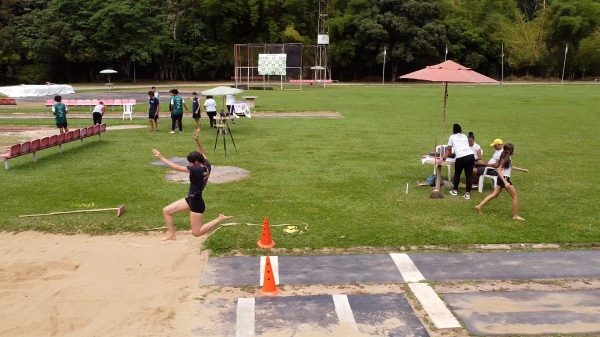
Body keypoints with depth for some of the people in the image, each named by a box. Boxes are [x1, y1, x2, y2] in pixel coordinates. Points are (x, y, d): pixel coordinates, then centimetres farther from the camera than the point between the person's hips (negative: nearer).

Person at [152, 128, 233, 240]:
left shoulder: (196, 170, -28)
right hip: (191, 199, 10)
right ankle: (171, 235, 19)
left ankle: (220, 219, 4)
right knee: (166, 211, 9)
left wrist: (161, 157, -17)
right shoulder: (207, 166, -5)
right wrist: (197, 140, 6)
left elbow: (176, 167, -23)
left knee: (196, 233, 2)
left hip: (196, 203, -10)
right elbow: (202, 154, 16)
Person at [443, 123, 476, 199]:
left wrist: (445, 157, 38)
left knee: (457, 173, 18)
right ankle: (468, 193, 6)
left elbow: (448, 149, 24)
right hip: (471, 155, 3)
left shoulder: (452, 137, 15)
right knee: (469, 174, 8)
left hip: (461, 157, -3)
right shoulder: (464, 136, 26)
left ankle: (455, 190, 29)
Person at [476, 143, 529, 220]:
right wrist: (505, 182, -31)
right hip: (504, 178, -9)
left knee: (494, 194, 15)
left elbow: (511, 167, 26)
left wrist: (522, 169, 25)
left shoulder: (508, 157, 8)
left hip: (502, 178, 10)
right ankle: (516, 215, 7)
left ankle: (479, 206, 13)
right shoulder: (505, 159, -20)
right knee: (515, 196, 1)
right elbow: (499, 171, -24)